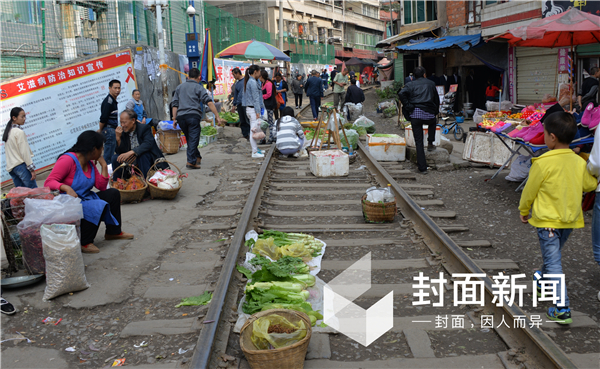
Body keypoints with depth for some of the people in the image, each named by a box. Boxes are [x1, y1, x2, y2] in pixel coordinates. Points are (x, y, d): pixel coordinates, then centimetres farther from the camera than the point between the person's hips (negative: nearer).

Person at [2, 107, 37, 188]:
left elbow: (8, 152, 17)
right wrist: (32, 169, -10)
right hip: (21, 165, -8)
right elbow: (24, 152, -12)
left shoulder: (8, 131, 16)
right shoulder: (19, 132, -9)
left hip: (10, 167, 9)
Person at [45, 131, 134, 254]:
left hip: (85, 199, 9)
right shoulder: (68, 160, -18)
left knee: (113, 193, 7)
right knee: (98, 206, -30)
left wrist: (104, 166, 0)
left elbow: (101, 187, 6)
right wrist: (66, 187, -42)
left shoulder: (90, 163, 8)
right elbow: (49, 182, -25)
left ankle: (113, 232, 16)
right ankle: (84, 243, -18)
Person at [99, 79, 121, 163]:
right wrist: (101, 130, -6)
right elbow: (103, 118, -18)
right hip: (109, 130, -10)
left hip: (113, 130, 10)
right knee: (108, 156, -8)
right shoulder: (108, 101, -13)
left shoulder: (113, 101, 18)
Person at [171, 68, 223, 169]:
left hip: (181, 116, 5)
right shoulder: (198, 87, 6)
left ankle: (197, 157, 29)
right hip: (193, 115, -5)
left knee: (189, 139, 18)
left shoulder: (179, 87, 20)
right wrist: (217, 116, -9)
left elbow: (175, 104, 16)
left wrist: (174, 119, 16)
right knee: (193, 139, -6)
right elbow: (209, 102, -6)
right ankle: (191, 161, -15)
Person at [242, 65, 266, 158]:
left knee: (254, 130, 15)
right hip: (253, 109, -10)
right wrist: (258, 112, -17)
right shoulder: (253, 82, -15)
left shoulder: (250, 81, 16)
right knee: (254, 130, -6)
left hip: (250, 109, 10)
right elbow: (255, 98, -17)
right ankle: (255, 152, -3)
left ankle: (256, 149, 24)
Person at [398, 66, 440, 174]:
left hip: (415, 114, -1)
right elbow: (436, 99, 19)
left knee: (419, 142, 3)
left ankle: (422, 168, 2)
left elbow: (401, 93, -10)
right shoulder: (431, 84, 15)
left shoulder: (411, 85, 9)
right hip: (429, 114, 1)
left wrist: (408, 106, -5)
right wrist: (436, 112, 29)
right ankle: (430, 143, 27)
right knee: (432, 123, 39)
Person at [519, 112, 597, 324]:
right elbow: (590, 185, 12)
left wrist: (523, 211, 7)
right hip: (571, 219, 6)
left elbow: (530, 191, -9)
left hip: (547, 220, -6)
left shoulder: (543, 163, -19)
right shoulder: (579, 162, -3)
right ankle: (543, 281, 51)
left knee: (553, 262, -4)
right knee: (553, 255, 27)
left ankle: (562, 309, -9)